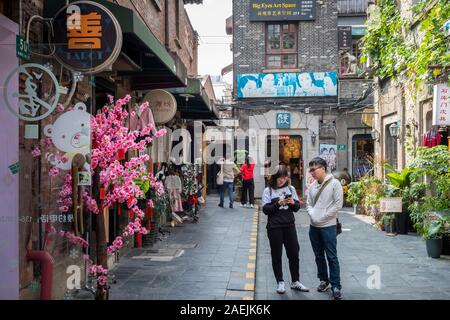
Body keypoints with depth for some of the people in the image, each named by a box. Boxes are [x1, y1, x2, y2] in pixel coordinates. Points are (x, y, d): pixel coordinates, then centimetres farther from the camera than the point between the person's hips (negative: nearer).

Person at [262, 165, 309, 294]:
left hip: (289, 225, 3)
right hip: (274, 227, -2)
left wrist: (293, 203, -14)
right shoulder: (268, 191, -2)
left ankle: (295, 282, 21)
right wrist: (278, 203, -21)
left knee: (294, 254, 7)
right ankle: (280, 282, 18)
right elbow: (265, 209, -8)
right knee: (276, 255, 6)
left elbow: (297, 207, 8)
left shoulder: (290, 189, 6)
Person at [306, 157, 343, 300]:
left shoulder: (334, 183, -8)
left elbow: (338, 204, -12)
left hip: (328, 226, -6)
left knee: (332, 257, -3)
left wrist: (323, 217, -13)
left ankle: (336, 286, 3)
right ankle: (324, 280, 27)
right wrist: (312, 215, -7)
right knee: (319, 256, 14)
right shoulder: (312, 186, 9)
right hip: (314, 226, 6)